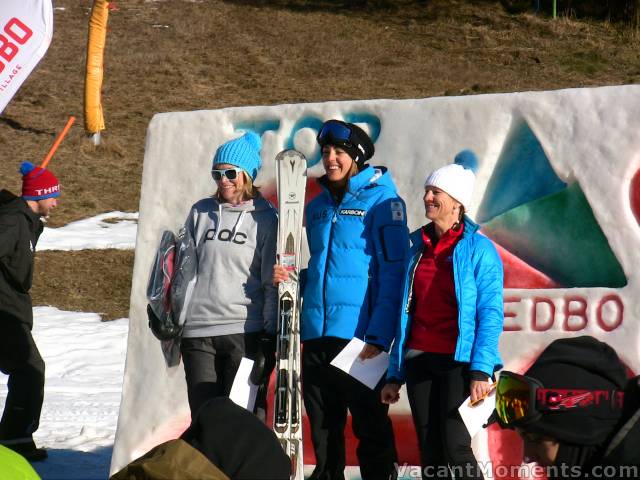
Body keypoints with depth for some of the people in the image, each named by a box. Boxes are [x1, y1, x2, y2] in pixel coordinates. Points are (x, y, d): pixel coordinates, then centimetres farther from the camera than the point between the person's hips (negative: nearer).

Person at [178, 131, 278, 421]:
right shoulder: (200, 213, 12)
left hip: (245, 331, -3)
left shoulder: (265, 219, 3)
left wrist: (272, 332, -3)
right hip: (197, 334, 3)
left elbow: (272, 282, 2)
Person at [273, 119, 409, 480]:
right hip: (316, 335, 7)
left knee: (371, 431, -3)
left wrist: (379, 337, -18)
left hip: (360, 337, -7)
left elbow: (393, 272, -10)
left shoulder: (381, 201, -3)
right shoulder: (318, 206, 17)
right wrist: (290, 277, 5)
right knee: (323, 433, 12)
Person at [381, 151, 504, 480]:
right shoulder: (418, 247, 14)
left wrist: (481, 370, -19)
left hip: (457, 361, -5)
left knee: (455, 447, -13)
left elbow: (490, 313, -9)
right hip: (419, 360, 6)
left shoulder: (478, 249, -3)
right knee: (429, 453, 4)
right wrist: (395, 374, 13)